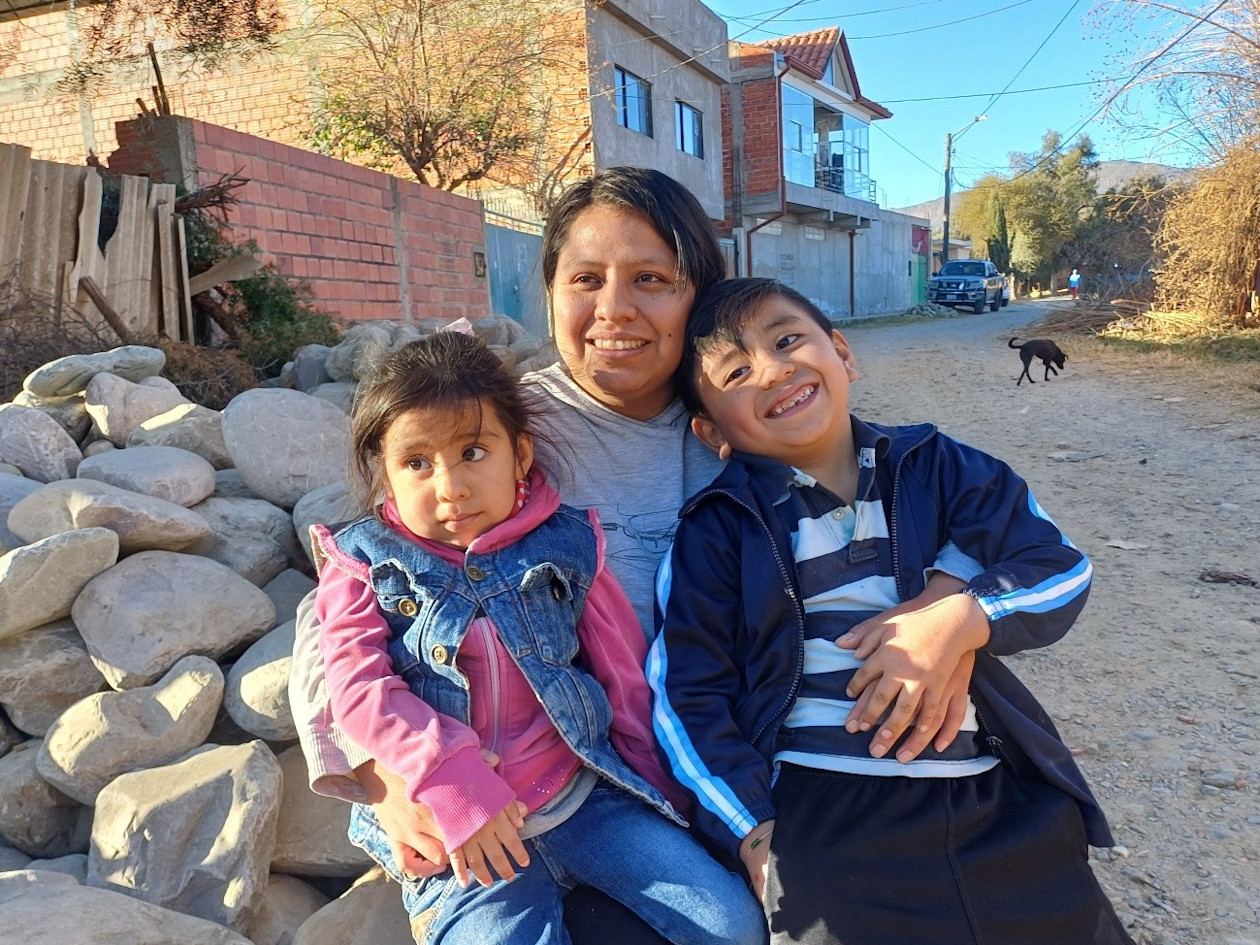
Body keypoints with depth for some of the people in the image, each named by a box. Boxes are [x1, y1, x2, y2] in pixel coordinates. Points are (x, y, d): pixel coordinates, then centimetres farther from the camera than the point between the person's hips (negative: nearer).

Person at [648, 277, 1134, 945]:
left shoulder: (935, 468, 7)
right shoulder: (715, 530, 0)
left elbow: (1062, 568, 3)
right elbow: (685, 696, -2)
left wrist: (959, 619, -14)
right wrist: (753, 828, -9)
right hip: (818, 814, -2)